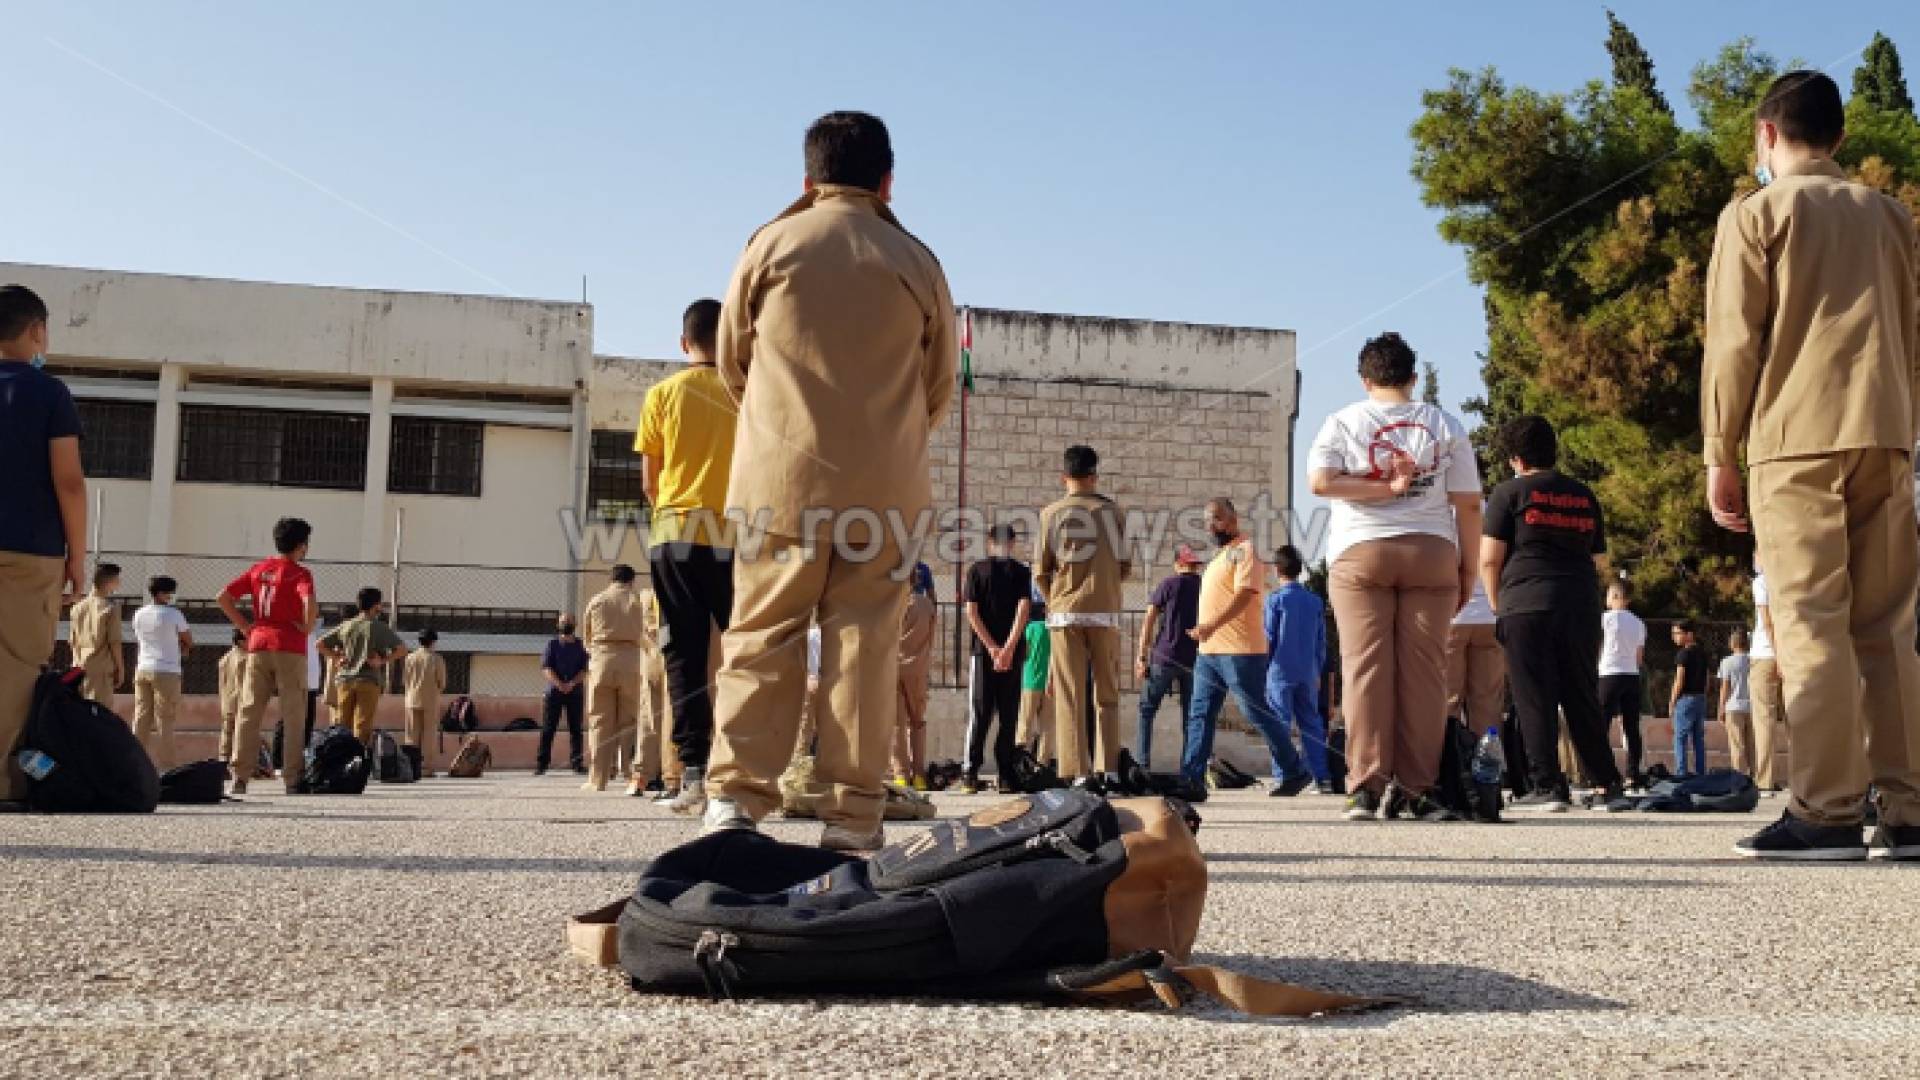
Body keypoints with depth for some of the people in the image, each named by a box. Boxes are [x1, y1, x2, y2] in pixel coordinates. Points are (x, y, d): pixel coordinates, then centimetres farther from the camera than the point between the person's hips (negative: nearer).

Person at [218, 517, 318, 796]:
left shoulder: (258, 569, 12)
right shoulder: (299, 573, -5)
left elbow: (223, 597, 8)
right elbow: (310, 604, -24)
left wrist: (245, 625, 10)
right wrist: (307, 627, -7)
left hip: (259, 646, 5)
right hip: (290, 649, -5)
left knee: (249, 712, 7)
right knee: (293, 717, 1)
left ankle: (239, 776, 3)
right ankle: (292, 779, 1)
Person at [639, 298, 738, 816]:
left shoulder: (662, 394, 4)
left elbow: (649, 480, 6)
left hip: (675, 534, 0)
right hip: (735, 535, 0)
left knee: (685, 655, 1)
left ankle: (694, 772, -6)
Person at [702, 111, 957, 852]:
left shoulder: (771, 246, 3)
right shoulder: (915, 262, 5)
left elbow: (733, 362, 11)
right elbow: (941, 383, 11)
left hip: (782, 476, 0)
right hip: (885, 486, 0)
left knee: (761, 638, 5)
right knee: (863, 643, 2)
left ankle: (736, 797, -2)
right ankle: (852, 812, 1)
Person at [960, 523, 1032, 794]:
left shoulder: (976, 570, 4)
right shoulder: (1022, 571, 4)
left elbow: (971, 612, -4)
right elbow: (1024, 609, -8)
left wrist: (992, 647, -6)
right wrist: (1009, 648, -12)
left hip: (983, 651, 0)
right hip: (1013, 652, 0)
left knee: (979, 714, 2)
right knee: (1008, 715, 5)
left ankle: (971, 776, -4)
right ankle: (1006, 778, 3)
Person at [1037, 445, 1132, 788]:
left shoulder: (1051, 513, 2)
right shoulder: (1113, 511, 3)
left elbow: (1041, 571, 2)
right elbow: (1125, 567, 4)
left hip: (1065, 613, 0)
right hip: (1105, 611, 1)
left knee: (1069, 695, 1)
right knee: (1107, 694, 10)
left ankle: (1078, 770, -4)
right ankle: (1107, 768, 8)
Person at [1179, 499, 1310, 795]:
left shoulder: (1244, 549, -7)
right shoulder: (1221, 556, 23)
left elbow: (1245, 593, -20)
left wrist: (1212, 625, -30)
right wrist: (1204, 632, 21)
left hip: (1239, 651, -9)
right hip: (1209, 651, 9)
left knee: (1258, 713, -4)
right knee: (1199, 715, 3)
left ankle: (1294, 772, 8)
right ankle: (1191, 779, 3)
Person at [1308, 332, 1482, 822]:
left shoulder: (1343, 422, 6)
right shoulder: (1445, 425, 9)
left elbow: (1320, 481, -10)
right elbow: (1468, 504, 4)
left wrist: (1385, 488, -5)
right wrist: (1469, 569, 9)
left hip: (1360, 554, -1)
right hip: (1430, 553, 1)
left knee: (1365, 668, -3)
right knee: (1423, 671, 1)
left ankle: (1366, 787, -7)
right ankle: (1420, 790, 1)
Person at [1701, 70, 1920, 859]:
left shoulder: (1756, 214, 2)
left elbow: (1734, 343, -3)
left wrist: (1719, 456, 0)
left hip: (1797, 441, -5)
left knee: (1811, 625, -7)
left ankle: (1828, 812, -11)